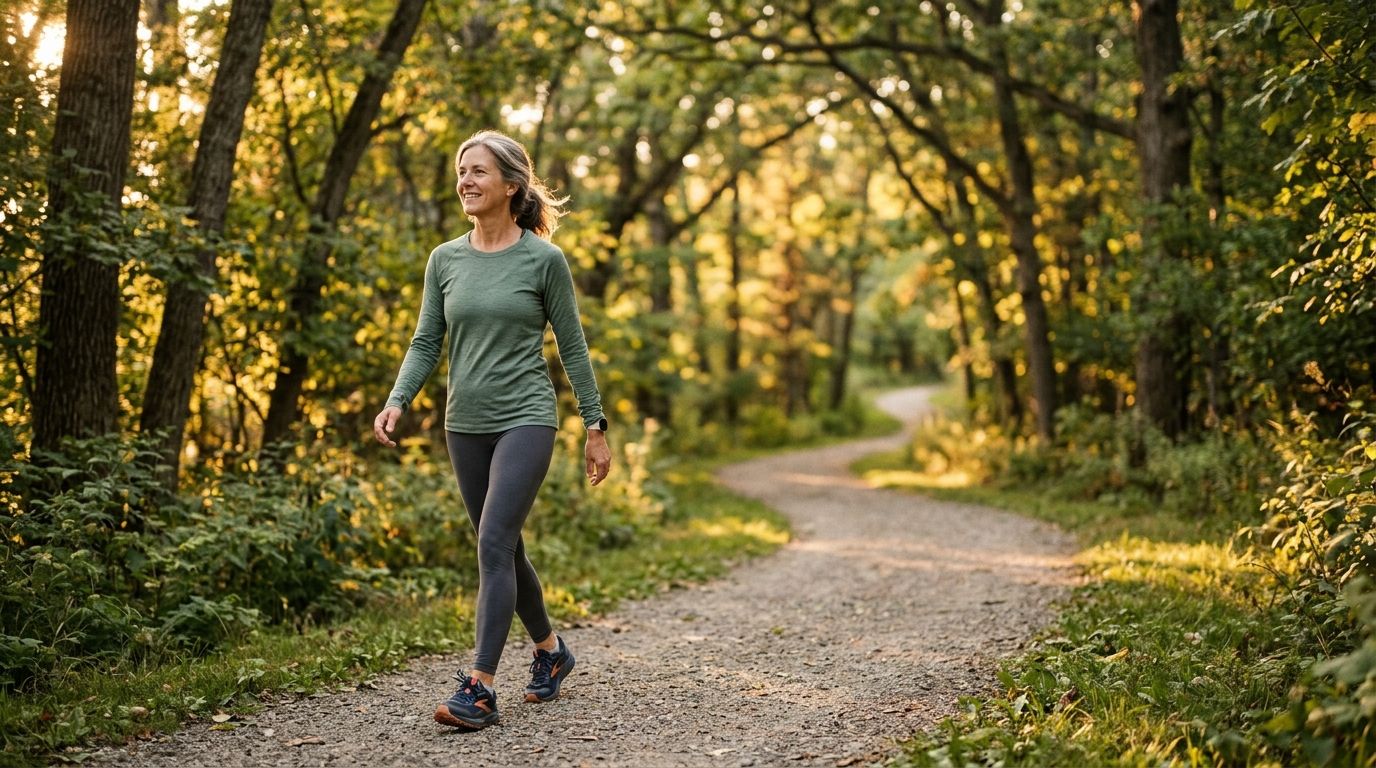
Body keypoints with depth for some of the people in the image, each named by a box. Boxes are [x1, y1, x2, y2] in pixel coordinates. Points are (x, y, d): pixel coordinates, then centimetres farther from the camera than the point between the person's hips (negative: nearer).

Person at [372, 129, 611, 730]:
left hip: (526, 420, -5)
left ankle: (479, 689, -14)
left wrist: (595, 426, 0)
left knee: (494, 545, -15)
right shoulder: (445, 260, 5)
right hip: (465, 425, 5)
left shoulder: (544, 259, -5)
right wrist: (397, 402, -11)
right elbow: (426, 343, 6)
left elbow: (572, 347, -1)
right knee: (505, 550, 14)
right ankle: (550, 650, 35)